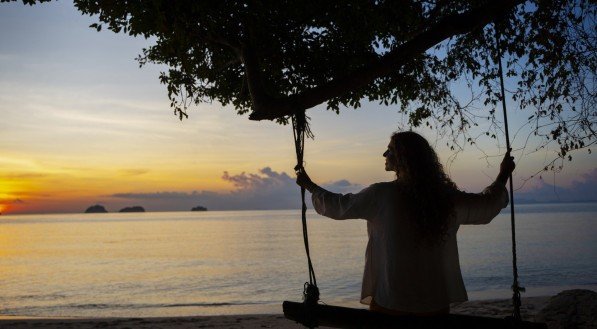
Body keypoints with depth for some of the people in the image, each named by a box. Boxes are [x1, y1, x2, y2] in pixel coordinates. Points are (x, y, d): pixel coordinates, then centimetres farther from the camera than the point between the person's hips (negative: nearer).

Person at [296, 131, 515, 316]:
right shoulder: (447, 198, -3)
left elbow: (338, 207, -1)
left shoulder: (382, 195, -12)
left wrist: (310, 186, 15)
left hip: (390, 301, -3)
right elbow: (488, 205, 12)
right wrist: (503, 178, 30)